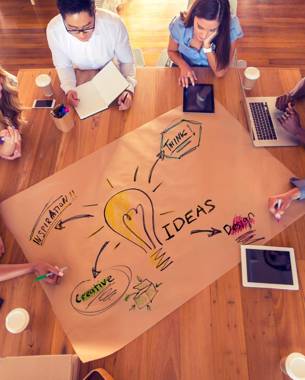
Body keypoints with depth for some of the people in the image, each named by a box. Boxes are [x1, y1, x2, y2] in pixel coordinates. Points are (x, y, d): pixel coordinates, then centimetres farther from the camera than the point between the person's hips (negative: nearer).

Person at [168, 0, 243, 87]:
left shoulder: (231, 28, -26)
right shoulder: (179, 24, -22)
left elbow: (220, 72, -23)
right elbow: (172, 51, -2)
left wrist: (207, 44, -32)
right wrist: (183, 65, -21)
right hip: (185, 70, 1)